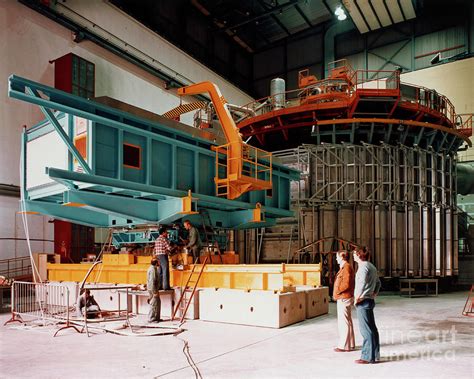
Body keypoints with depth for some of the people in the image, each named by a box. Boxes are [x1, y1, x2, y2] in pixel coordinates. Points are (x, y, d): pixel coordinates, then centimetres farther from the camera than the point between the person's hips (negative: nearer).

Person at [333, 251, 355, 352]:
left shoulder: (346, 267, -17)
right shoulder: (344, 267, 15)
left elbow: (346, 284, -24)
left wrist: (337, 292, -13)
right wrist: (337, 293, 13)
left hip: (344, 298, -11)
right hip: (344, 298, 11)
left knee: (344, 322, -5)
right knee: (347, 321, 16)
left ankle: (345, 345, 1)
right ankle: (350, 344, 25)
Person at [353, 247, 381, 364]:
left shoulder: (363, 267, -15)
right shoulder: (371, 266, 16)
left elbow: (362, 284, -23)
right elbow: (378, 283, 23)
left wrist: (357, 298, -15)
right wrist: (374, 294, 17)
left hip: (363, 301, -10)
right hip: (370, 300, 10)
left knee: (366, 329, -4)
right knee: (372, 328, 15)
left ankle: (368, 357, 1)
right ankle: (375, 354, 23)